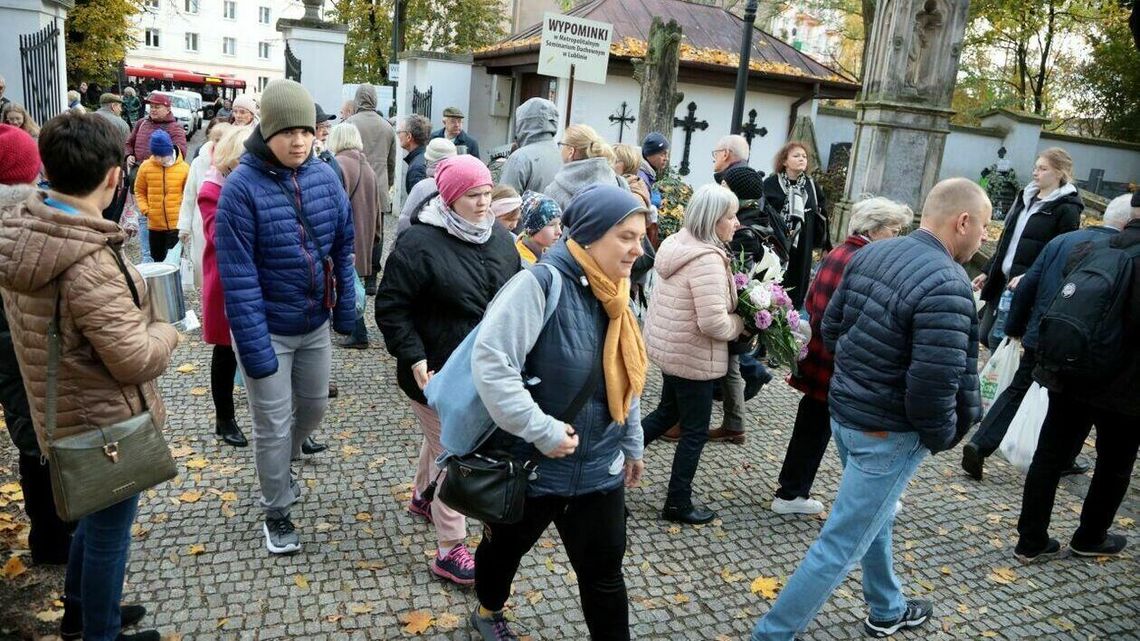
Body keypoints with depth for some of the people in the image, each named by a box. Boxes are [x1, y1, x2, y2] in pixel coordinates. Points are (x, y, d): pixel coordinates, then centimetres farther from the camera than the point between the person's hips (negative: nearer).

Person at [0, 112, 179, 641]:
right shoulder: (88, 263, -32)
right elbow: (135, 360, -26)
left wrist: (134, 306, 5)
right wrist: (167, 329, -7)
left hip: (65, 414, 9)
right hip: (106, 423, -9)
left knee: (93, 516, 29)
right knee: (109, 531, 12)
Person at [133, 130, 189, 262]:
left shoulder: (184, 167, -7)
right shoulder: (146, 167, -2)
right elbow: (139, 191, 8)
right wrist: (144, 209, -4)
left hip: (177, 223, -3)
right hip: (155, 224, 3)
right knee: (157, 259, 17)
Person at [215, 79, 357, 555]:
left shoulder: (325, 177, -4)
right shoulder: (242, 186, -19)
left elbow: (342, 248, 5)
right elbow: (238, 276, -20)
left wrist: (346, 310, 5)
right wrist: (254, 346, -22)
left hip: (315, 324, 5)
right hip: (268, 329, -5)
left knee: (313, 408, 22)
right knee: (272, 425, 7)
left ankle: (279, 469, 52)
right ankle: (276, 513, 29)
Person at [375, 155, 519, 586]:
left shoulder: (499, 238, 3)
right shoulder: (419, 243, -17)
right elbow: (391, 308, -15)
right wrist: (415, 358, -22)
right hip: (437, 371, -6)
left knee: (442, 438, 26)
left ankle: (422, 497, 51)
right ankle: (450, 550, 11)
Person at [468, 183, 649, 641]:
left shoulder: (613, 295, 2)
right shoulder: (542, 283, -23)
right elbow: (490, 362, -30)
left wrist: (632, 445, 19)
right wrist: (543, 431, -29)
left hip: (599, 468, 5)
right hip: (530, 464, -5)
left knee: (604, 573, 12)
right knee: (506, 547, 23)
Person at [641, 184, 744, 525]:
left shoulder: (677, 244, 4)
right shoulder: (708, 260, -26)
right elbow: (713, 322, -30)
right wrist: (741, 324, -10)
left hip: (668, 346, 9)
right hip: (694, 358, -9)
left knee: (667, 412, 27)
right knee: (695, 431, 8)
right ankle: (678, 503, 22)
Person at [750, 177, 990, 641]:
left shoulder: (871, 254, 1)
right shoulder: (947, 285, -24)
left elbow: (830, 330, 7)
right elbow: (933, 388, -27)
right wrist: (943, 437, -9)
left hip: (844, 410, 9)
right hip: (888, 432, -9)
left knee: (876, 517, 28)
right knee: (842, 545, 4)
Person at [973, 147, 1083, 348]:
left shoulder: (1066, 209, -10)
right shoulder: (1025, 196, 12)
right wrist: (987, 271, 18)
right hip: (1001, 280, 8)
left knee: (998, 340, -7)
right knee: (985, 335, 10)